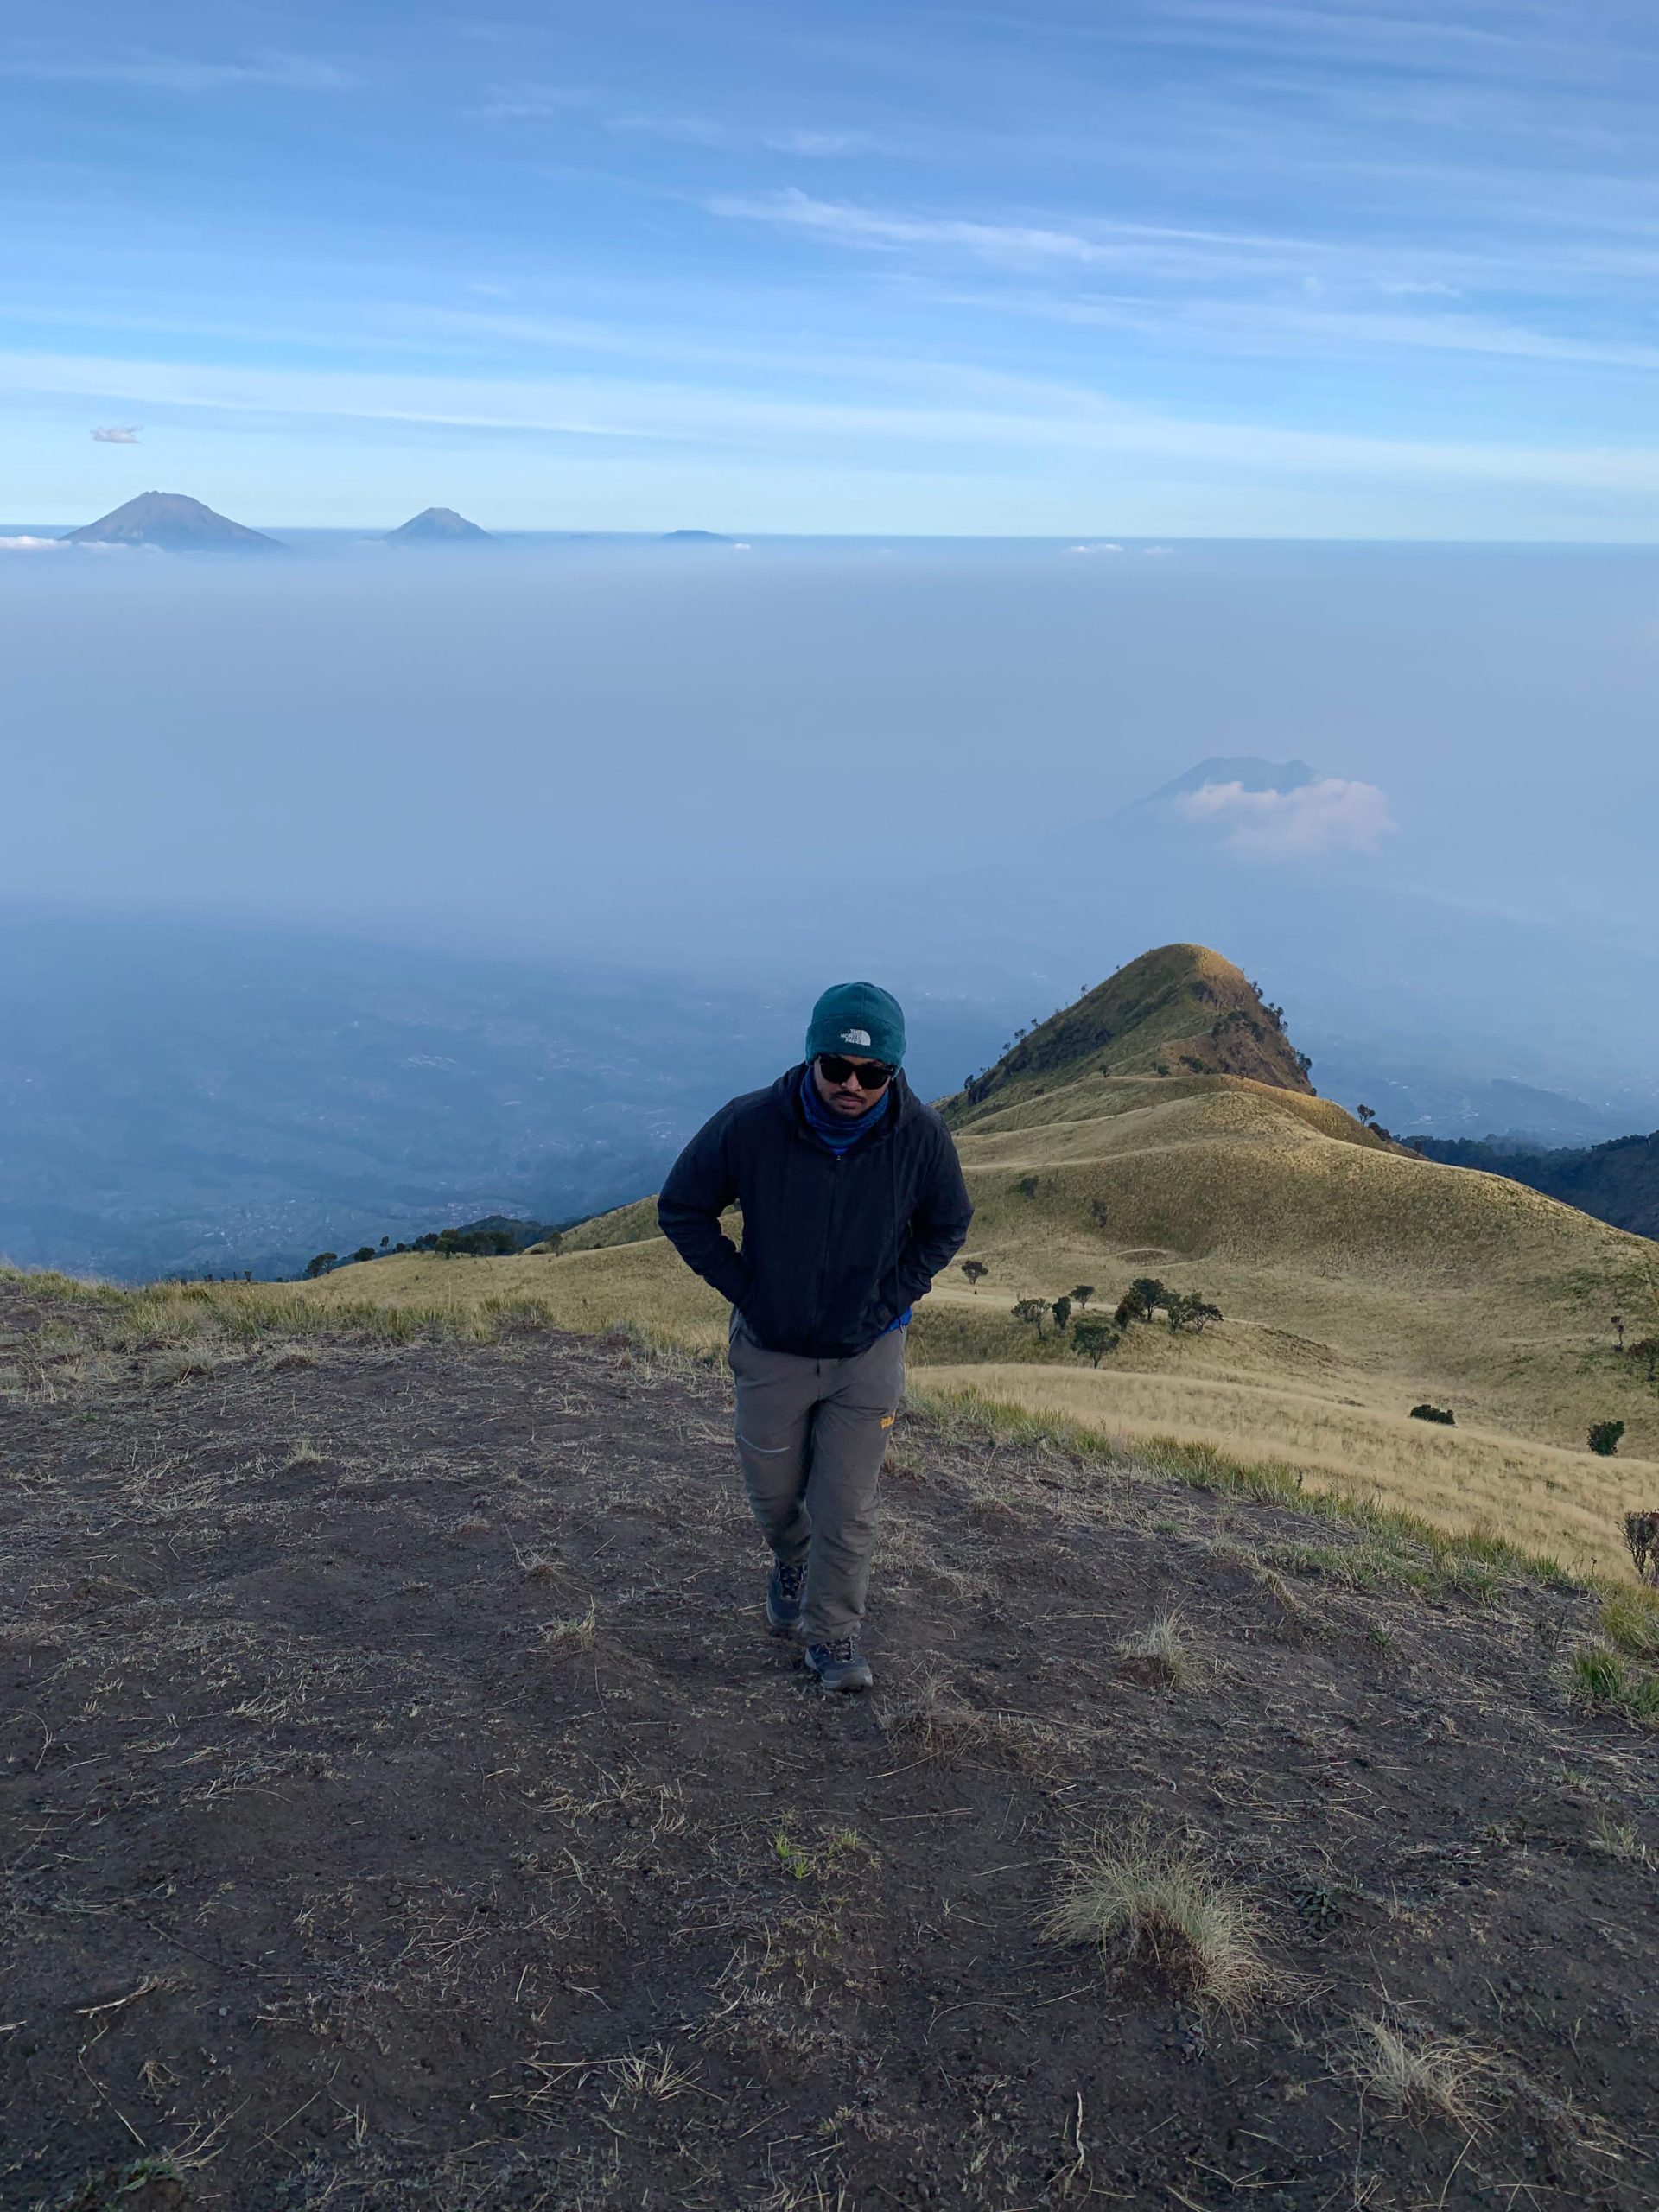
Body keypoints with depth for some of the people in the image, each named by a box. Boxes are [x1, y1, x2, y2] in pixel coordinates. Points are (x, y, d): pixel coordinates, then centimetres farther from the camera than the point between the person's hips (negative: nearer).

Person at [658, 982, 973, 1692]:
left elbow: (947, 1227, 2)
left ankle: (832, 1634, 26)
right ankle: (791, 1563, 51)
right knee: (773, 1494, 18)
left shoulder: (921, 1137, -19)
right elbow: (681, 1210, -7)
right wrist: (744, 1291, -9)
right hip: (771, 1350, 1)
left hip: (868, 1353, 0)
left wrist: (890, 1301, -6)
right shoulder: (751, 1125, -23)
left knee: (848, 1510, 4)